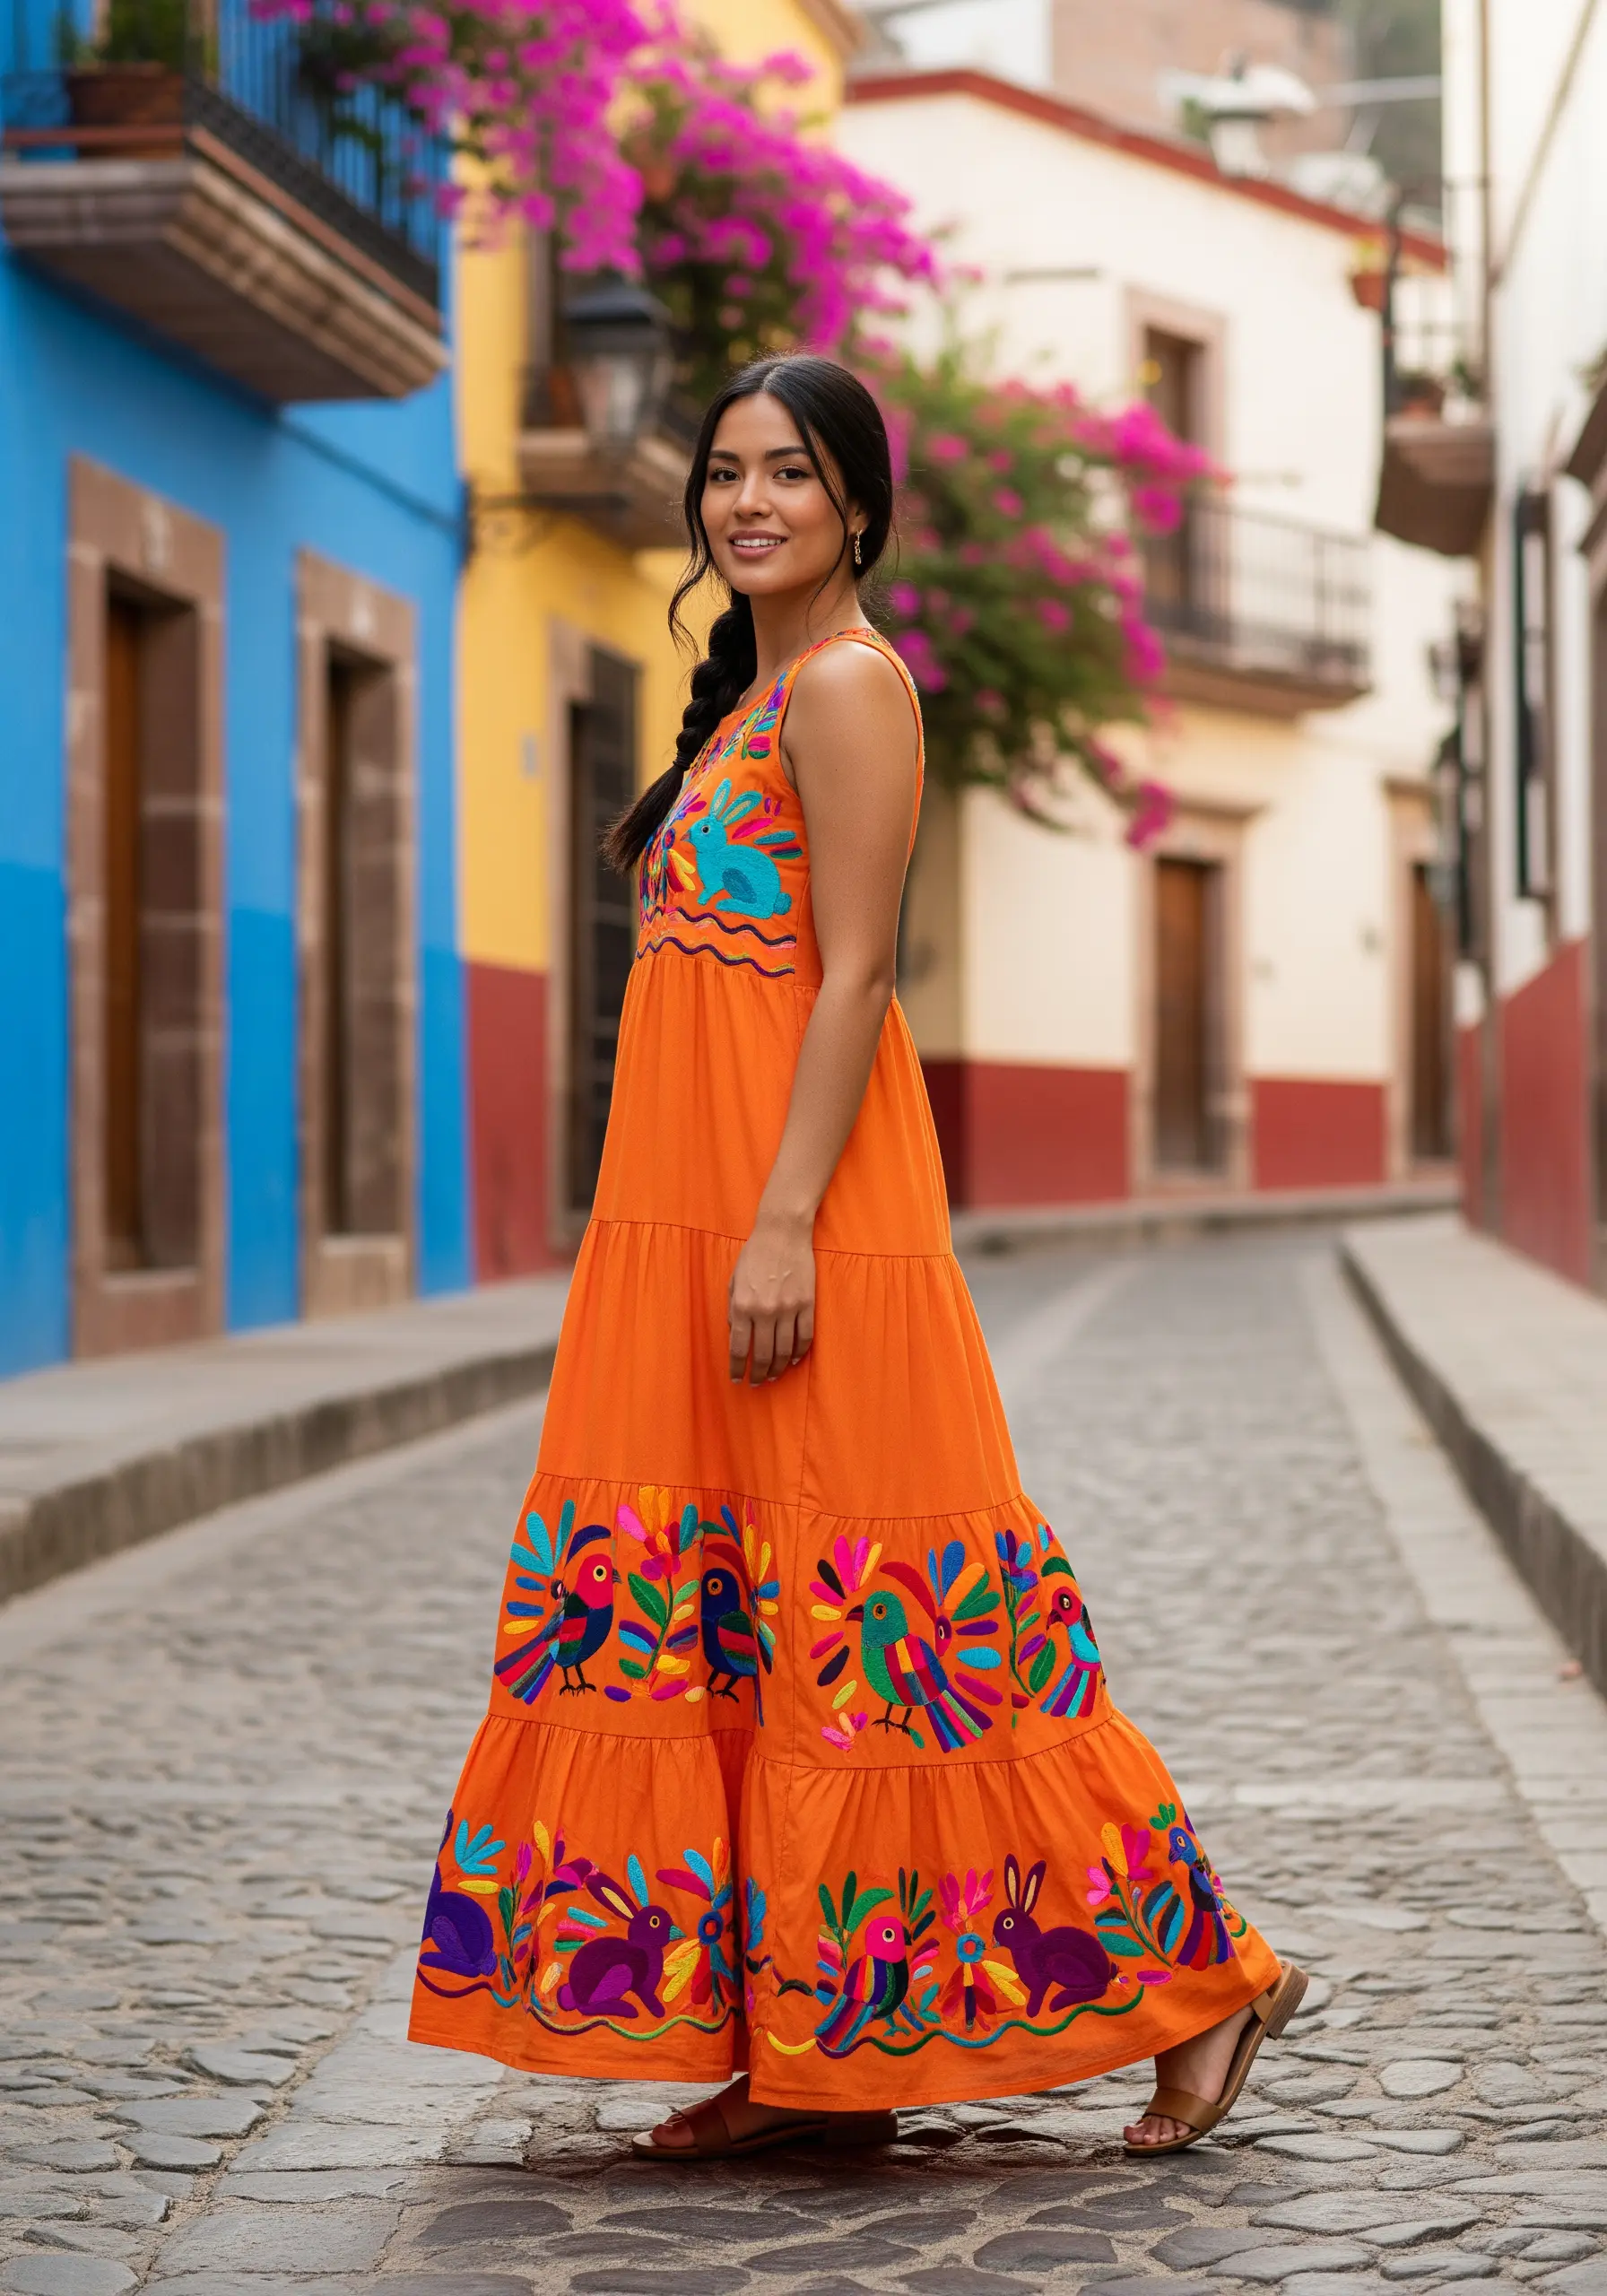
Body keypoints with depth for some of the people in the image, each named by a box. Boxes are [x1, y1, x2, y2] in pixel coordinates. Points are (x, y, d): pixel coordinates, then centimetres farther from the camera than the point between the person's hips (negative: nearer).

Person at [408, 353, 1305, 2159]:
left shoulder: (847, 682, -9)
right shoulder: (752, 691, 20)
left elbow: (854, 972, -16)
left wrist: (784, 1223, -22)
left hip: (805, 1188, -10)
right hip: (691, 1196, 10)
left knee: (854, 1604, -7)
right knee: (726, 1599, 8)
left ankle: (1195, 1968, 3)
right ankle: (801, 2054, 14)